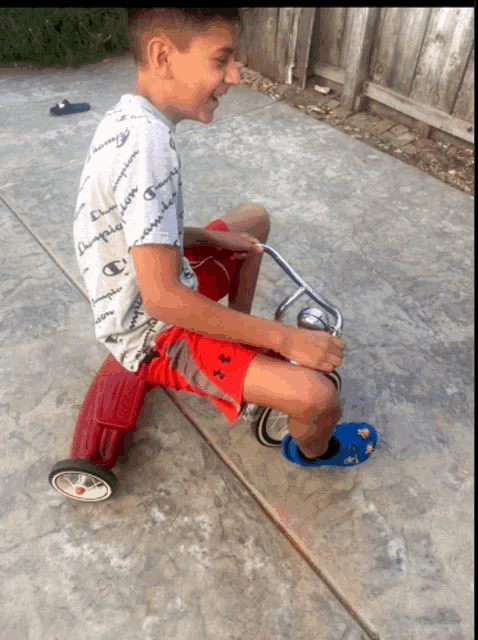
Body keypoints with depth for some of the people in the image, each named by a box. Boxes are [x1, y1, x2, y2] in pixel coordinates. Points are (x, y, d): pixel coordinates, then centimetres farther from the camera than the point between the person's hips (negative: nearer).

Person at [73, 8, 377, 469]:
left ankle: (238, 338, 27)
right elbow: (162, 299, -33)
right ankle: (312, 449, 16)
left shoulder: (126, 119, 0)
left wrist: (212, 238, 2)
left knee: (256, 216, 22)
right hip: (154, 333, -9)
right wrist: (286, 339, -26)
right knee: (317, 396, -22)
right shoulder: (147, 140, -30)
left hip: (137, 303, 10)